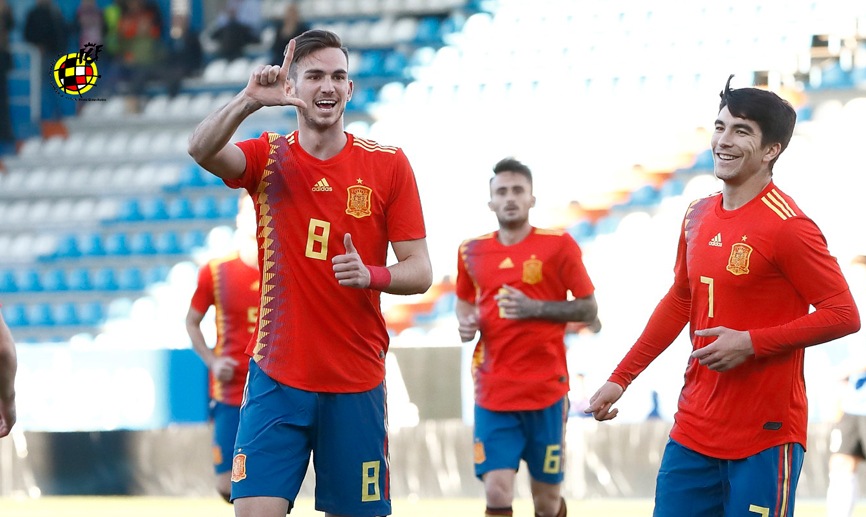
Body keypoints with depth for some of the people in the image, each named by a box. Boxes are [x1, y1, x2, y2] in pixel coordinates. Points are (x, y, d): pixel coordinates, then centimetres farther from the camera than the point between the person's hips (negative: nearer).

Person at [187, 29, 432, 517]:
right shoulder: (269, 157, 4)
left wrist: (371, 274, -18)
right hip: (276, 380, 0)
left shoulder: (388, 164, 3)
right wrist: (250, 100, -33)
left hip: (357, 385, 0)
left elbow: (420, 271, 2)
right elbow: (202, 149, -18)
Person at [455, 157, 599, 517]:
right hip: (492, 393, 2)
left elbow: (589, 310, -1)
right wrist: (466, 322, 2)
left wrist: (535, 307, -15)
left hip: (546, 391, -1)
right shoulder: (473, 252, 7)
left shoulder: (558, 245, -3)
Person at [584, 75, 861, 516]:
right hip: (693, 430, 7)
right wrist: (621, 378, 21)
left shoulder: (787, 227, -13)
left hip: (765, 437, -7)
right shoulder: (699, 216, 10)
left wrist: (751, 343, -18)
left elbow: (844, 315, -14)